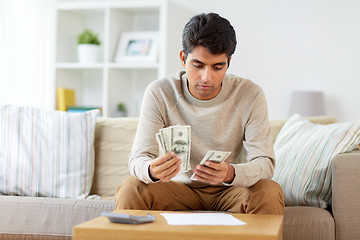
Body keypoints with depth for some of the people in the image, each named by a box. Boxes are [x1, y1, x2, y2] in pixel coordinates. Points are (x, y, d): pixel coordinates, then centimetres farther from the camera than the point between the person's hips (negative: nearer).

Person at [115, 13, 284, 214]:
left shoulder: (250, 95, -12)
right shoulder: (159, 93, -12)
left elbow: (265, 163, -17)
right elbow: (138, 158, -16)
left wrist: (231, 173, -41)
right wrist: (152, 171, -43)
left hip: (228, 191, 0)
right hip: (178, 188, 0)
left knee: (270, 193, -31)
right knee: (129, 190, -29)